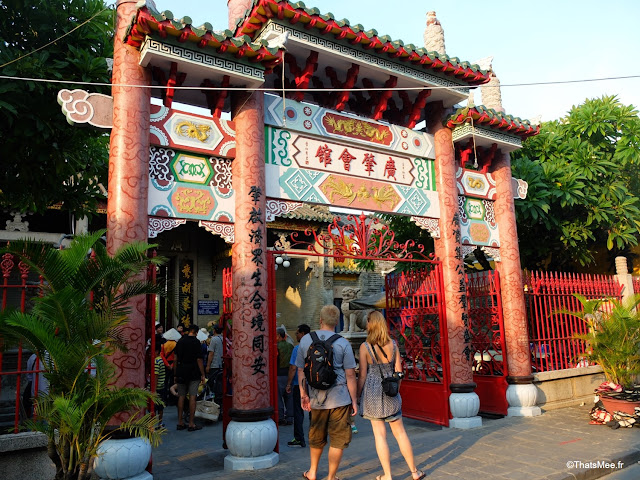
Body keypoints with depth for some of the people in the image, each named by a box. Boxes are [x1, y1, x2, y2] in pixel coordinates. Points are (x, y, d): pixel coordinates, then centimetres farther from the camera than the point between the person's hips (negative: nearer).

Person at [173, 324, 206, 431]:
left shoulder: (180, 341, 8)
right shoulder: (196, 342, -8)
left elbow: (176, 359, 10)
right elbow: (199, 359, -10)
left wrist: (175, 374, 15)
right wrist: (203, 375, -4)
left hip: (181, 373, 5)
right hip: (193, 374, -5)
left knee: (181, 396, 10)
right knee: (192, 397, -3)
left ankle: (180, 422, 14)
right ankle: (191, 424, -1)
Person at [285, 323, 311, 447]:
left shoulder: (297, 348, -13)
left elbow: (293, 368, -14)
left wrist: (288, 384, -6)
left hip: (299, 385, -6)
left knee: (298, 412, 3)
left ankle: (299, 439, 7)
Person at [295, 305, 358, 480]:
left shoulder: (305, 340, 0)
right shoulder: (343, 344, -8)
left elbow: (301, 370, 4)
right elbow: (350, 375, -8)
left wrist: (303, 394, 12)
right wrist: (354, 400, 0)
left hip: (316, 399, 4)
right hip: (339, 399, -4)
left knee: (316, 437, 22)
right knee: (338, 439, 9)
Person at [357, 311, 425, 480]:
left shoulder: (365, 347, -11)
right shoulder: (393, 344, 0)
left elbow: (362, 375, -9)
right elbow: (398, 371, 5)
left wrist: (357, 396, 2)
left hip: (372, 392, -3)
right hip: (390, 393, 3)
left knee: (380, 434, 5)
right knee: (399, 432, 14)